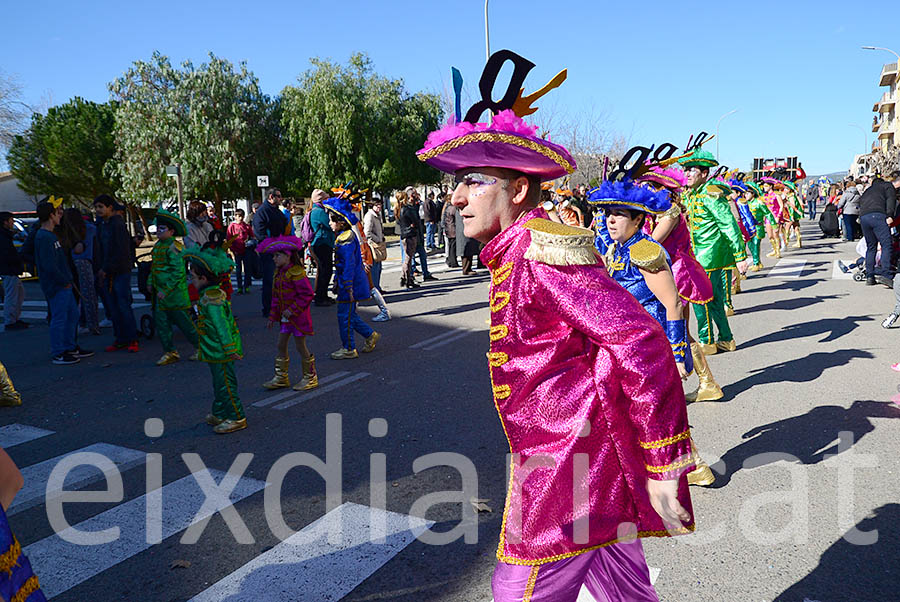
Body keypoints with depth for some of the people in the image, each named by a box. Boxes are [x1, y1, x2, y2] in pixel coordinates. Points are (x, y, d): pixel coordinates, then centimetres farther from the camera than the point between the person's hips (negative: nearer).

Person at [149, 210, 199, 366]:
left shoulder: (174, 247, -15)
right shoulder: (158, 245, 13)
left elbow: (178, 272, -20)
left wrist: (165, 290, -22)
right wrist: (151, 282, 14)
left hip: (175, 293, -9)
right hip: (161, 293, 9)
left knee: (183, 321, -2)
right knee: (160, 320, 7)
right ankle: (170, 352, 14)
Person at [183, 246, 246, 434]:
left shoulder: (212, 301, -23)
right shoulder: (215, 294, 9)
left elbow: (222, 326, -28)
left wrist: (230, 350, -29)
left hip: (220, 353, -10)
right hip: (215, 352, 10)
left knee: (225, 384, -1)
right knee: (219, 383, 20)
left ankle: (236, 418, 8)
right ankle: (220, 414, 33)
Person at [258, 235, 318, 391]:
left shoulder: (296, 273, -19)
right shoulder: (279, 273, 9)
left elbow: (308, 294, -22)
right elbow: (276, 297, 16)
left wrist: (292, 310, -21)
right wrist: (272, 317, 16)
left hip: (298, 316, -9)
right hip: (286, 316, 9)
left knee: (301, 346, 1)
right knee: (281, 345, 11)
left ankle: (310, 378, 15)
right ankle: (281, 378, 22)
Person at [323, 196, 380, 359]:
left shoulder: (346, 239, -19)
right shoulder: (342, 236, 13)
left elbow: (349, 265, -23)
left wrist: (348, 288, -23)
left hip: (350, 284, -10)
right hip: (347, 283, 10)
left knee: (344, 315, -1)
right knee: (350, 315, 16)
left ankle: (349, 349, 9)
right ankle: (371, 335, 28)